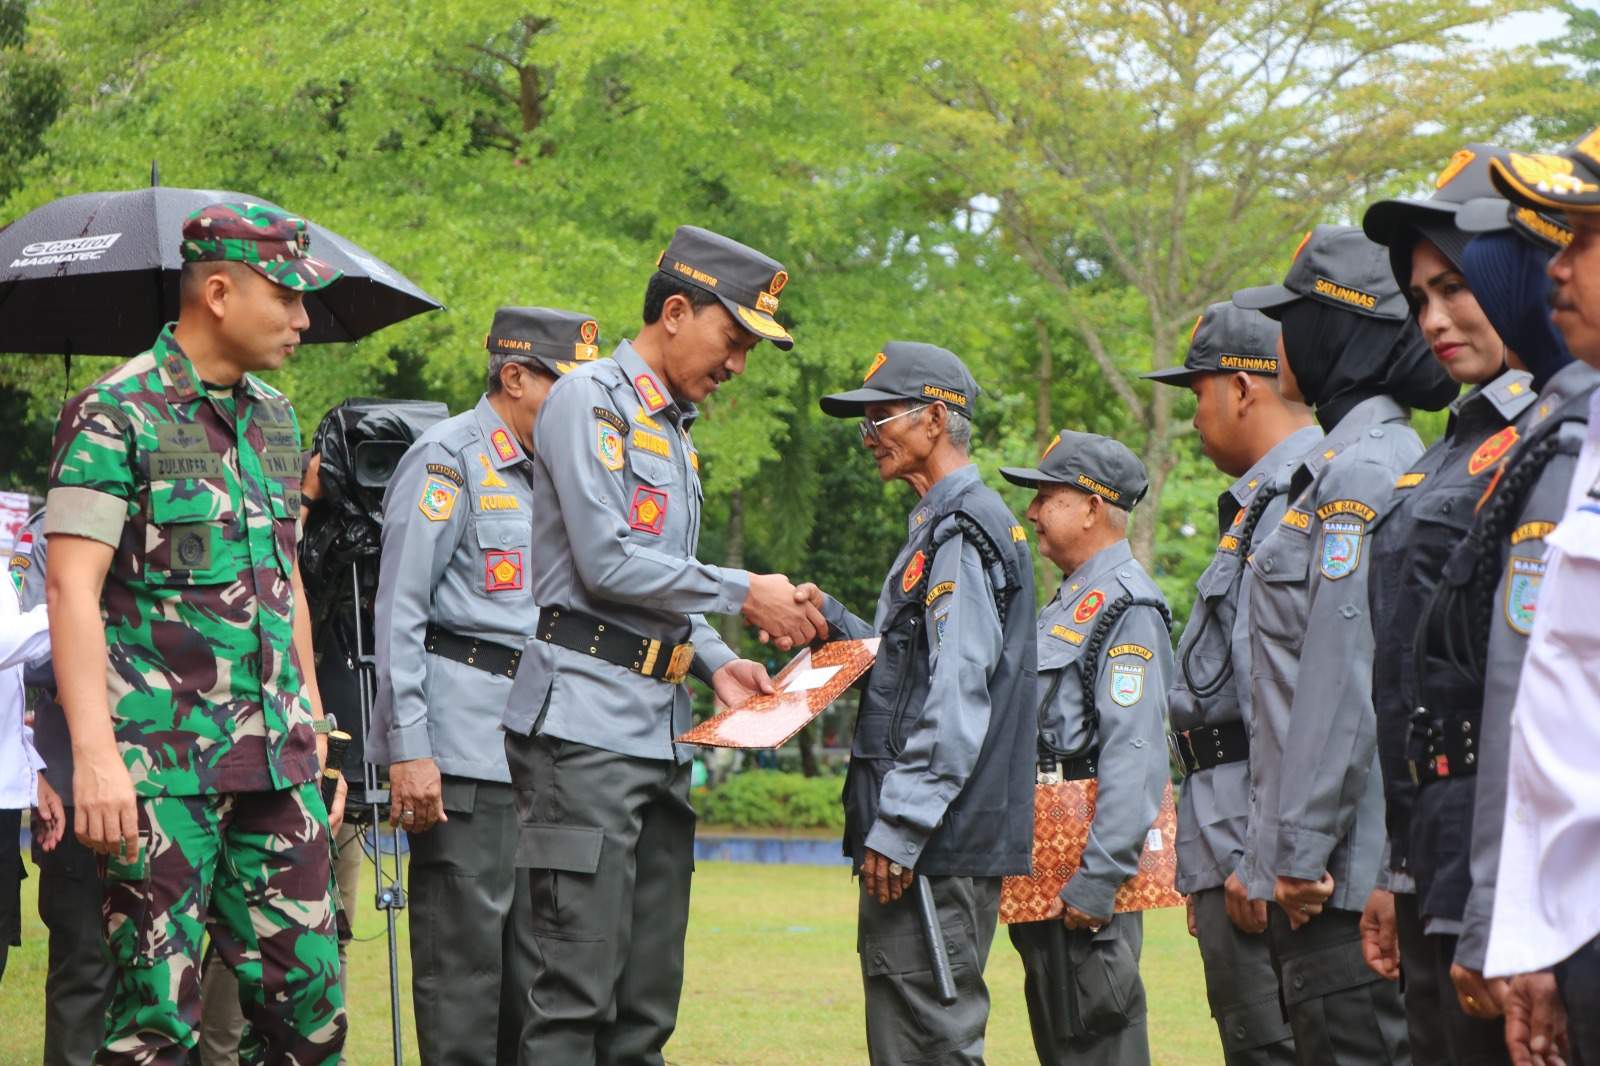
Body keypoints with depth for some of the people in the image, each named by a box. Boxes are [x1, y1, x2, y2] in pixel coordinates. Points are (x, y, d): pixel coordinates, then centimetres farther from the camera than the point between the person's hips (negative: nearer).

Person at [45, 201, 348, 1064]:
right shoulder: (116, 414, -7)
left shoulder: (274, 417, 15)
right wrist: (95, 755, -23)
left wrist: (312, 728, 20)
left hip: (274, 760, 7)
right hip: (162, 764, -7)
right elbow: (72, 585, -14)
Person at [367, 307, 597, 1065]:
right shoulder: (450, 459, -6)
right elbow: (399, 612, -10)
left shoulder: (543, 473, 19)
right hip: (463, 743, -8)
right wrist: (408, 749, -17)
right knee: (464, 946, -7)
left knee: (530, 947, 8)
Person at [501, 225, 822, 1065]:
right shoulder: (592, 402, -6)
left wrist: (715, 663, 7)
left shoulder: (673, 430, 22)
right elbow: (608, 562, -15)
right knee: (576, 986, -12)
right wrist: (743, 594, -7)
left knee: (648, 995, 8)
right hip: (585, 723, -9)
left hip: (660, 730, 10)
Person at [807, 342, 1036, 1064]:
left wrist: (898, 831, -21)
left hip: (940, 846, -11)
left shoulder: (965, 530, -12)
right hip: (937, 843, 11)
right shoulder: (937, 527, 21)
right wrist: (832, 622, 12)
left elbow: (957, 704, -19)